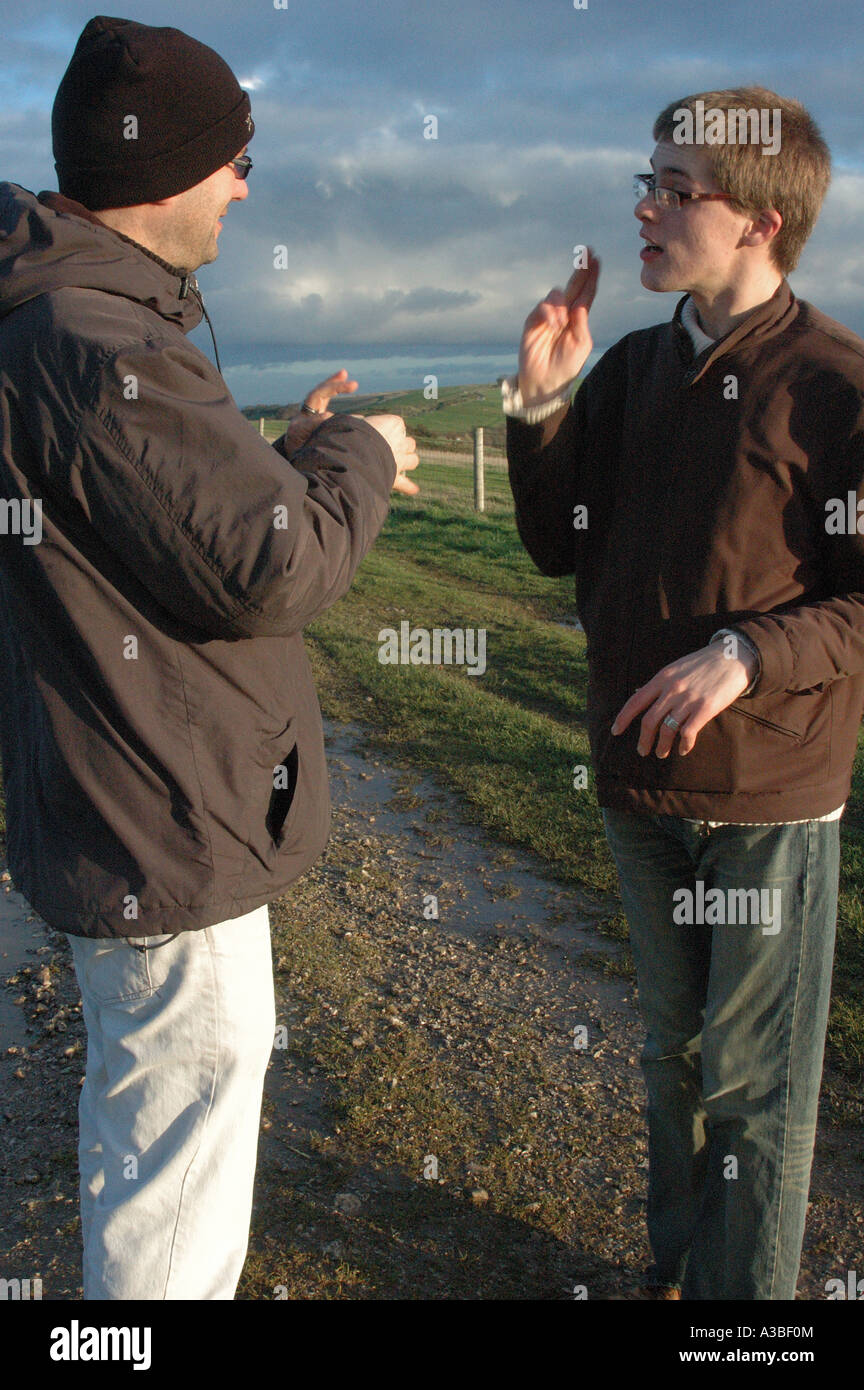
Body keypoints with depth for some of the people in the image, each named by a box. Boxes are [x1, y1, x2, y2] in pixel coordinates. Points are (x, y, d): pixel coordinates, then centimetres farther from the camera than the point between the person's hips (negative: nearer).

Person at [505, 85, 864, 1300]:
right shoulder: (632, 370, 5)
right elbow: (560, 546, 6)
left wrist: (748, 654, -26)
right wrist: (541, 400, -5)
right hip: (640, 781, 6)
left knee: (755, 1080, 9)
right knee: (674, 1050, 22)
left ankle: (748, 1292, 32)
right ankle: (678, 1264, 43)